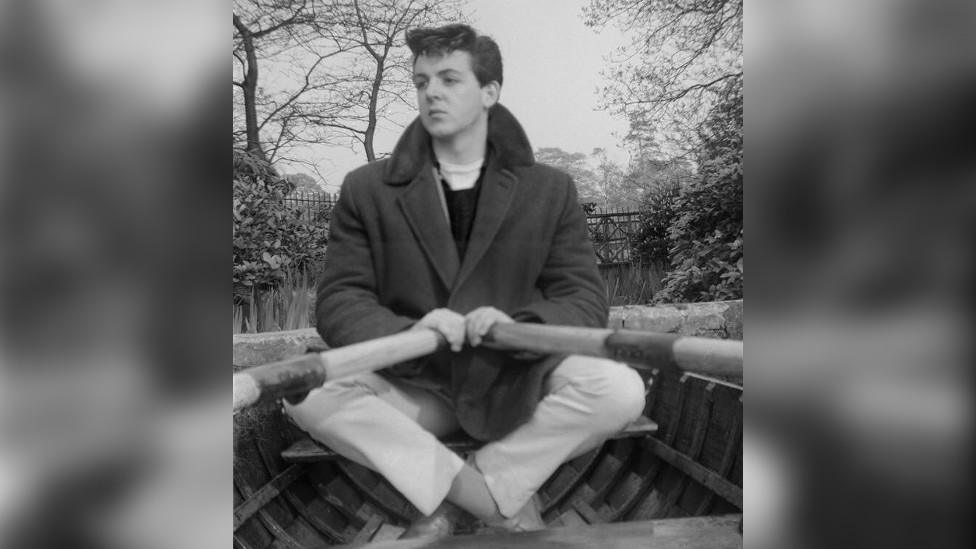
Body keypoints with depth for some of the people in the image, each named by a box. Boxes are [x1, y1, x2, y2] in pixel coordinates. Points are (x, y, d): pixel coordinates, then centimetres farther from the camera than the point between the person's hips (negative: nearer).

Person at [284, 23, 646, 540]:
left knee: (620, 390, -27)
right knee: (305, 391, -26)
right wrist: (409, 333, -26)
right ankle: (499, 499, -21)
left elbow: (585, 300, -3)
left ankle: (448, 494, -15)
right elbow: (338, 302, -3)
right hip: (411, 384, 1)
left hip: (513, 380, 0)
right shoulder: (367, 189, 1)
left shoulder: (549, 190, 2)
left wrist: (519, 326, -25)